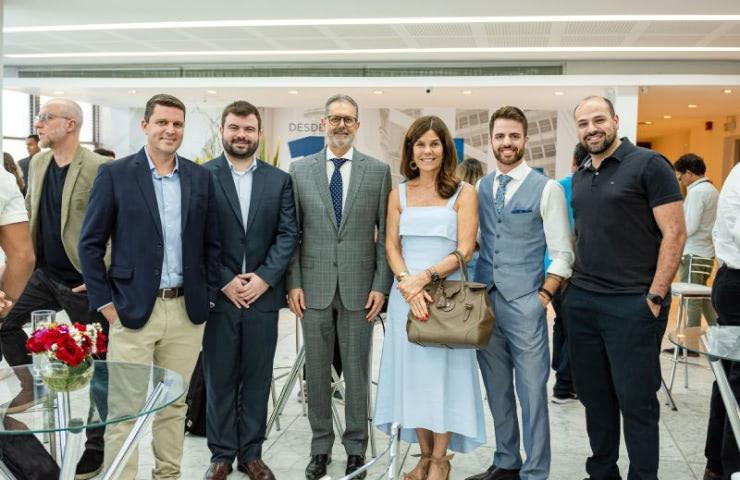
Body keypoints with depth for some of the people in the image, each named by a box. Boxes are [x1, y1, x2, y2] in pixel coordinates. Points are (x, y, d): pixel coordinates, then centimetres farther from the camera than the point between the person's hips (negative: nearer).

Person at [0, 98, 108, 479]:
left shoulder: (98, 169, -18)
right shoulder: (37, 162, 6)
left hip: (84, 283, -7)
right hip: (45, 276, 7)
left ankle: (95, 448, 20)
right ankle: (32, 387, 37)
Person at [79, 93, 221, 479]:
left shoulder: (200, 177, 7)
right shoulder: (115, 174, -2)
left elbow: (211, 243, 12)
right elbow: (90, 244, -1)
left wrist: (209, 296, 6)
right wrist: (105, 304, -6)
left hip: (187, 310, 3)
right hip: (132, 310, -3)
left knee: (174, 405, 13)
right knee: (124, 410, 2)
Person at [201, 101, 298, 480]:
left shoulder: (280, 180, 7)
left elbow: (289, 234, 2)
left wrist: (264, 277, -9)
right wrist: (224, 280, -11)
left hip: (263, 293, 2)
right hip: (217, 294, -2)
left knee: (257, 378, 9)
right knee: (219, 378, 8)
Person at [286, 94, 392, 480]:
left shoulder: (379, 170, 2)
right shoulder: (300, 169, 5)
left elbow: (386, 233, 1)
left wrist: (381, 285, -4)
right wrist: (293, 282, -2)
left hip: (359, 287, -1)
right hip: (314, 286, 1)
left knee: (357, 372, 8)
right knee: (316, 372, 10)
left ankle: (355, 448, 22)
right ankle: (320, 446, 24)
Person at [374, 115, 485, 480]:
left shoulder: (463, 193, 0)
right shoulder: (399, 194, 9)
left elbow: (464, 250, -7)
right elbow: (391, 246, 3)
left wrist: (425, 276, -20)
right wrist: (407, 283, -14)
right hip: (406, 294, 3)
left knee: (443, 371, 2)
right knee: (412, 372, 7)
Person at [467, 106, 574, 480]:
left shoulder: (546, 189, -3)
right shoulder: (480, 188, 9)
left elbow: (562, 254, -4)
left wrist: (543, 296, -11)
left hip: (525, 302, -4)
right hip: (485, 300, 5)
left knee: (532, 392, 1)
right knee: (497, 390, 14)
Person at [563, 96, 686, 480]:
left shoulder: (648, 165, -6)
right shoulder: (579, 177, 13)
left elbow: (674, 233, -10)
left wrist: (655, 297, -14)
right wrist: (571, 282, 11)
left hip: (633, 305, -6)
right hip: (580, 303, 6)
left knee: (636, 401, 2)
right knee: (594, 397, 14)